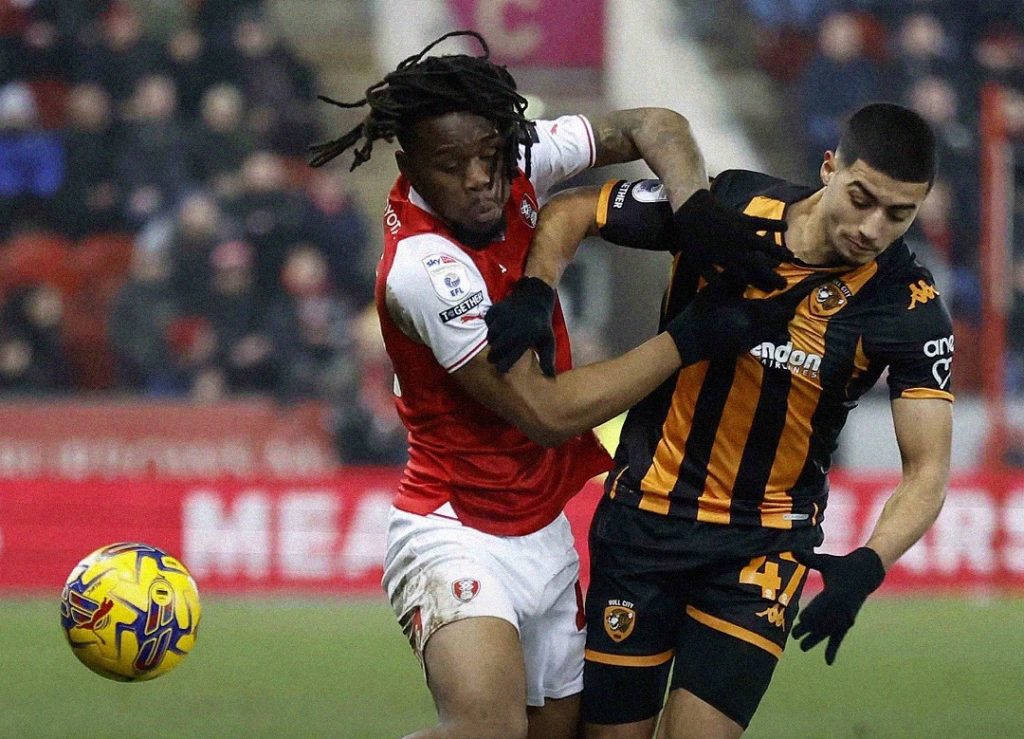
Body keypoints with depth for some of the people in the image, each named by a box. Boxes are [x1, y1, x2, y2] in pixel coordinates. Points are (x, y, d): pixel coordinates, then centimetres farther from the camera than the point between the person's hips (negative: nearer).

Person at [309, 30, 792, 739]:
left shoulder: (516, 163, -4)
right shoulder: (423, 267, -24)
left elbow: (652, 127, 5)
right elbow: (547, 412, -23)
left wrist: (699, 209, -17)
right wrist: (693, 339, -21)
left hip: (545, 533, 8)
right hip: (460, 537, -8)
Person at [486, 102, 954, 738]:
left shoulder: (908, 309, -13)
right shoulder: (726, 206, -11)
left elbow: (928, 469, -12)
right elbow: (568, 212, 2)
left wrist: (868, 566, -30)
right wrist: (531, 296, -18)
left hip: (765, 544, -1)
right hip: (645, 513, 1)